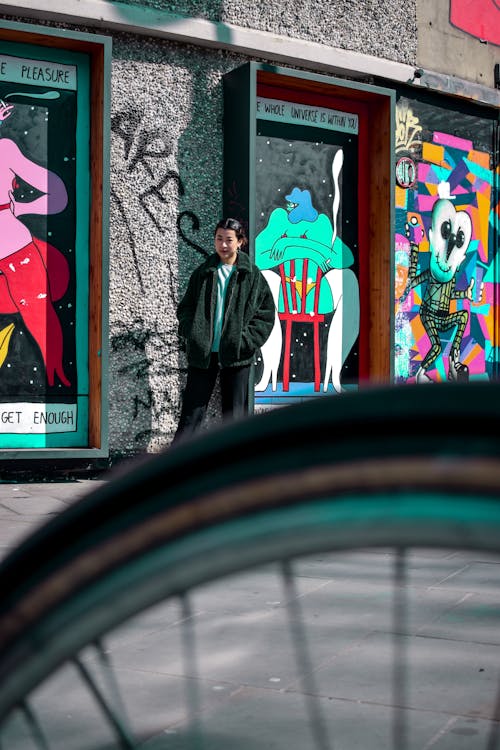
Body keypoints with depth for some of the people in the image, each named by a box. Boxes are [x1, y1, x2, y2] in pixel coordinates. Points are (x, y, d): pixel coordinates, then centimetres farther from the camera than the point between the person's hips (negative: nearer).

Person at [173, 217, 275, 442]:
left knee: (234, 414, 7)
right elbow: (185, 307, 12)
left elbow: (267, 313, 1)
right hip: (202, 353, 1)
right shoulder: (203, 272, 7)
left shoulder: (252, 275, 1)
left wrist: (246, 340, -9)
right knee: (192, 411, 2)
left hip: (236, 355, -1)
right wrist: (191, 333, -5)